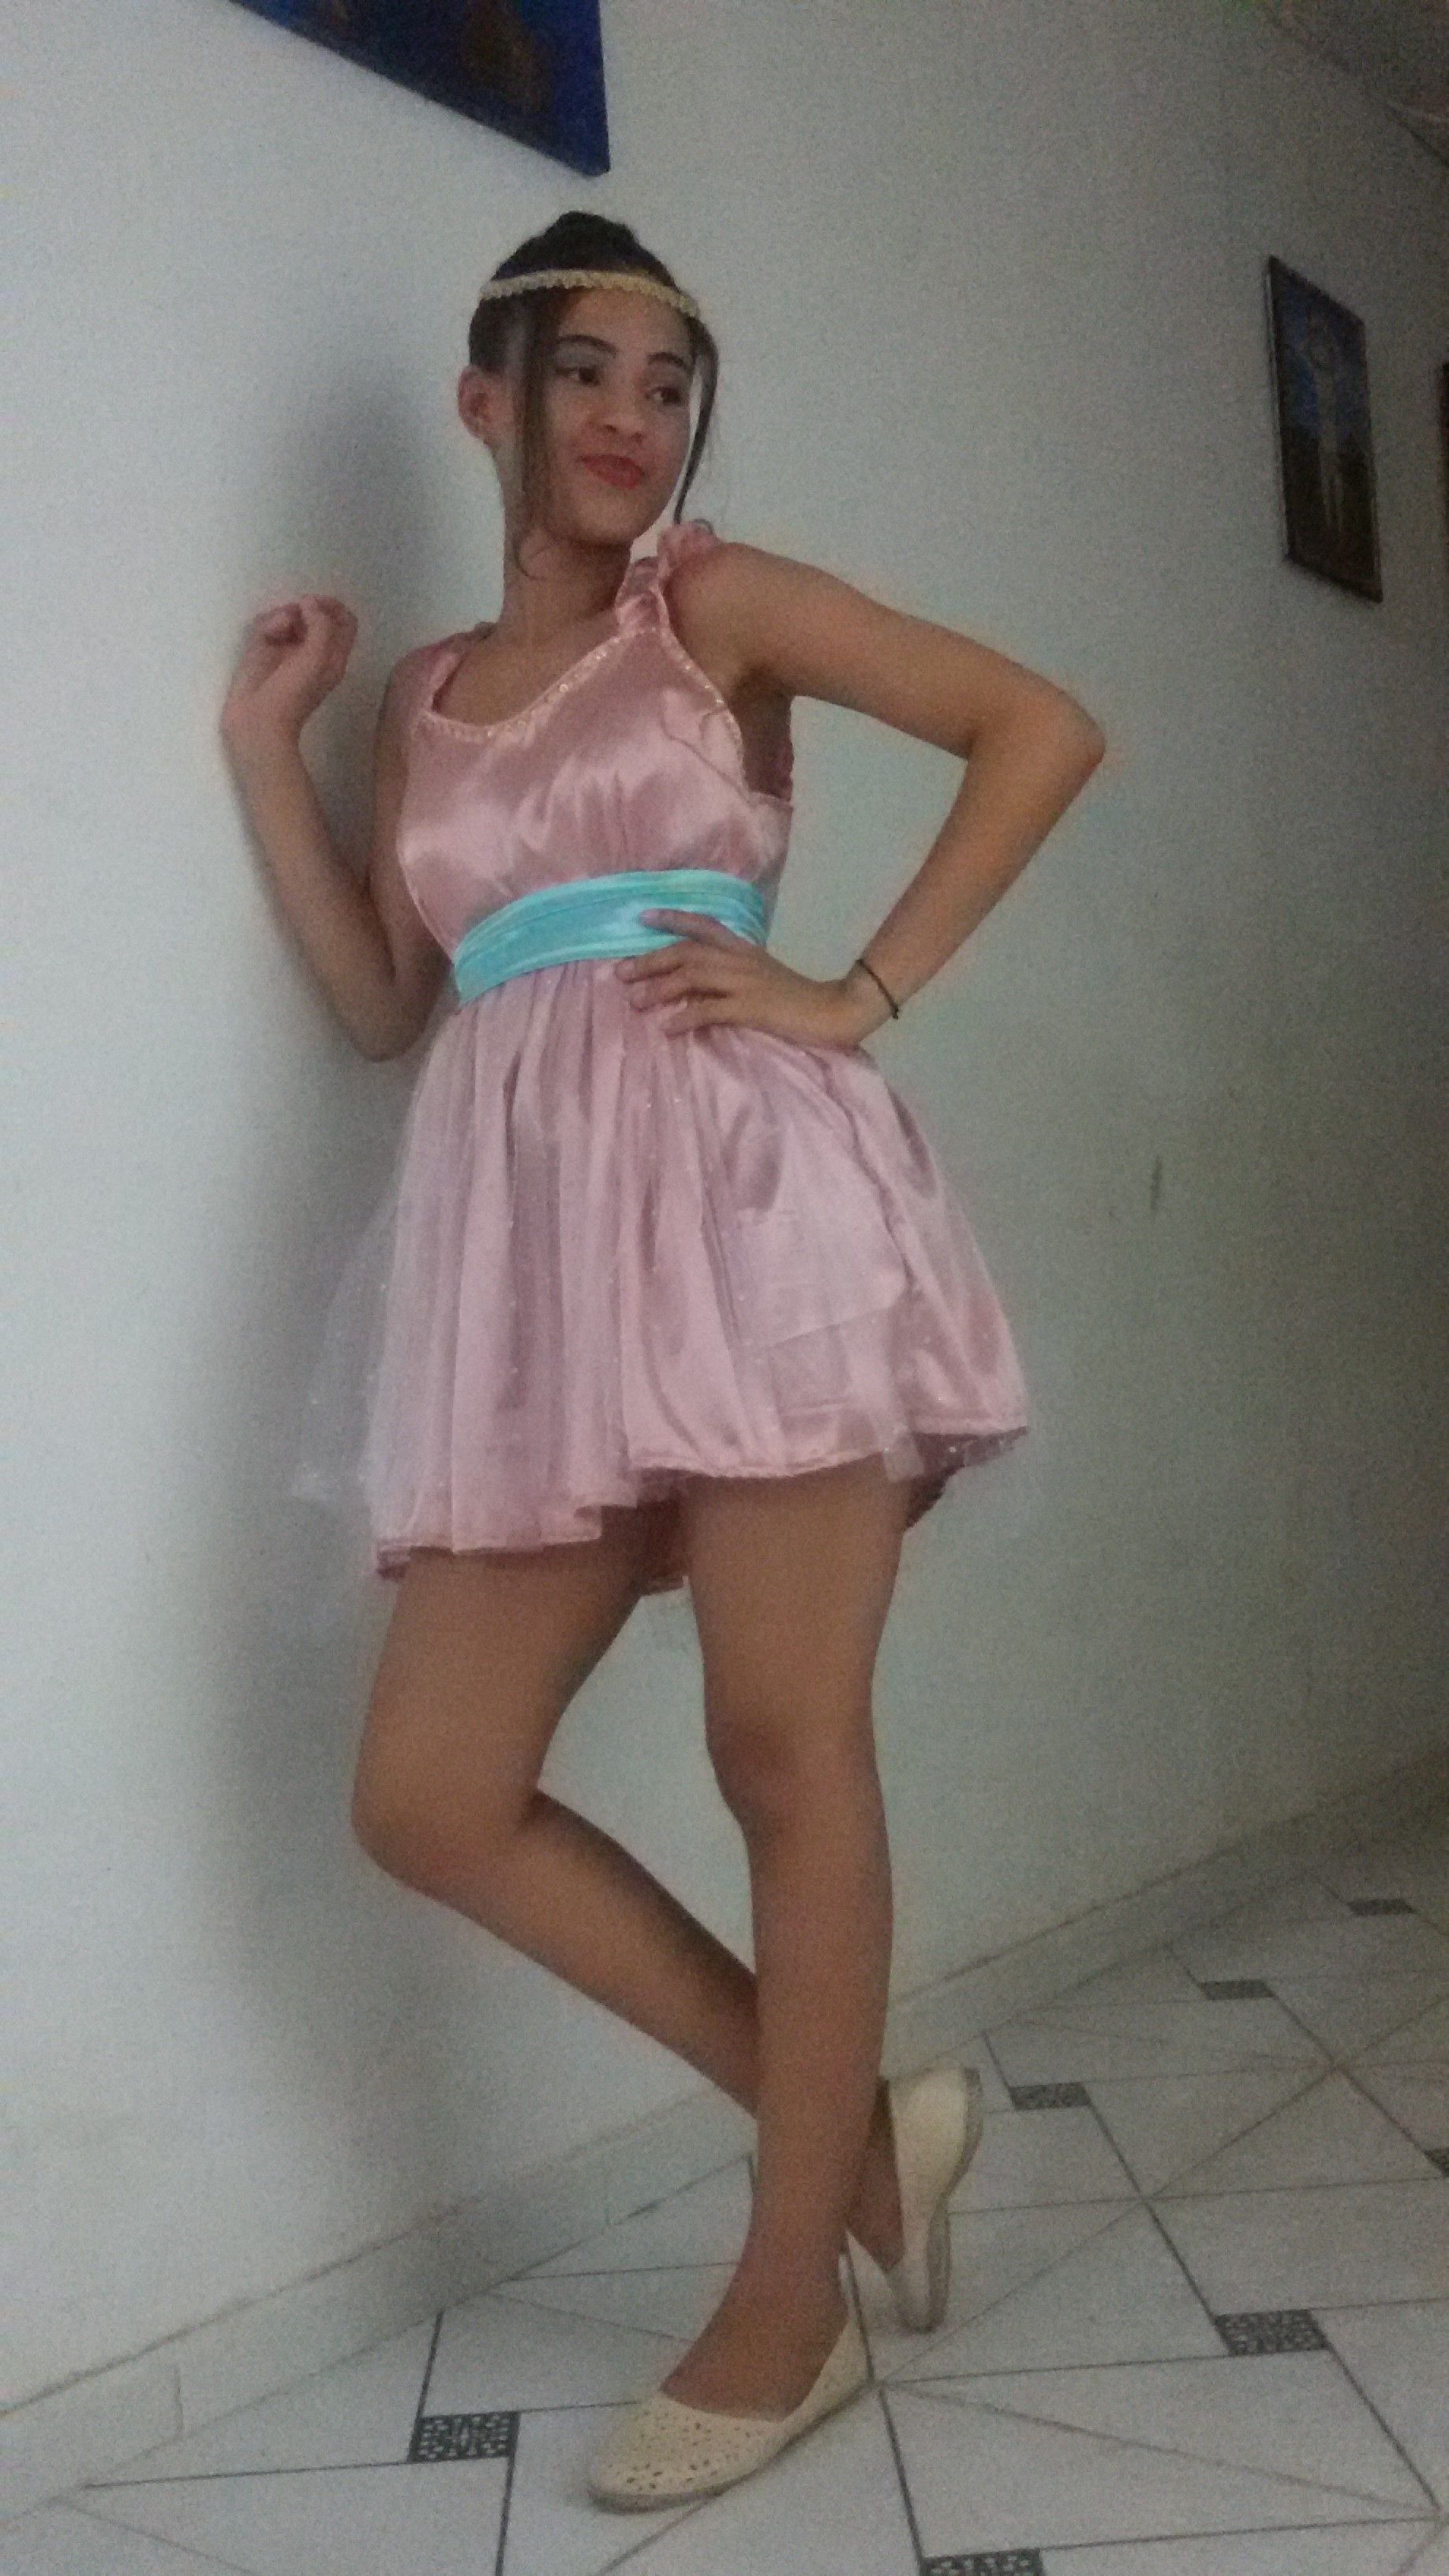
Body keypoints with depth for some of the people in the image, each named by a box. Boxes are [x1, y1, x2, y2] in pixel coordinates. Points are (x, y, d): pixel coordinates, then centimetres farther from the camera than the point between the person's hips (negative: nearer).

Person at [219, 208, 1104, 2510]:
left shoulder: (718, 603, 8)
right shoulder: (426, 698, 21)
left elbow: (1044, 726, 1)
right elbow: (381, 1003, 15)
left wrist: (860, 993, -5)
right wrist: (265, 746, 15)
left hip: (745, 1196, -5)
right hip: (531, 1245, 6)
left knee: (786, 1749, -1)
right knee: (429, 1801, 0)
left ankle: (793, 2304, 15)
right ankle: (861, 2127, 15)